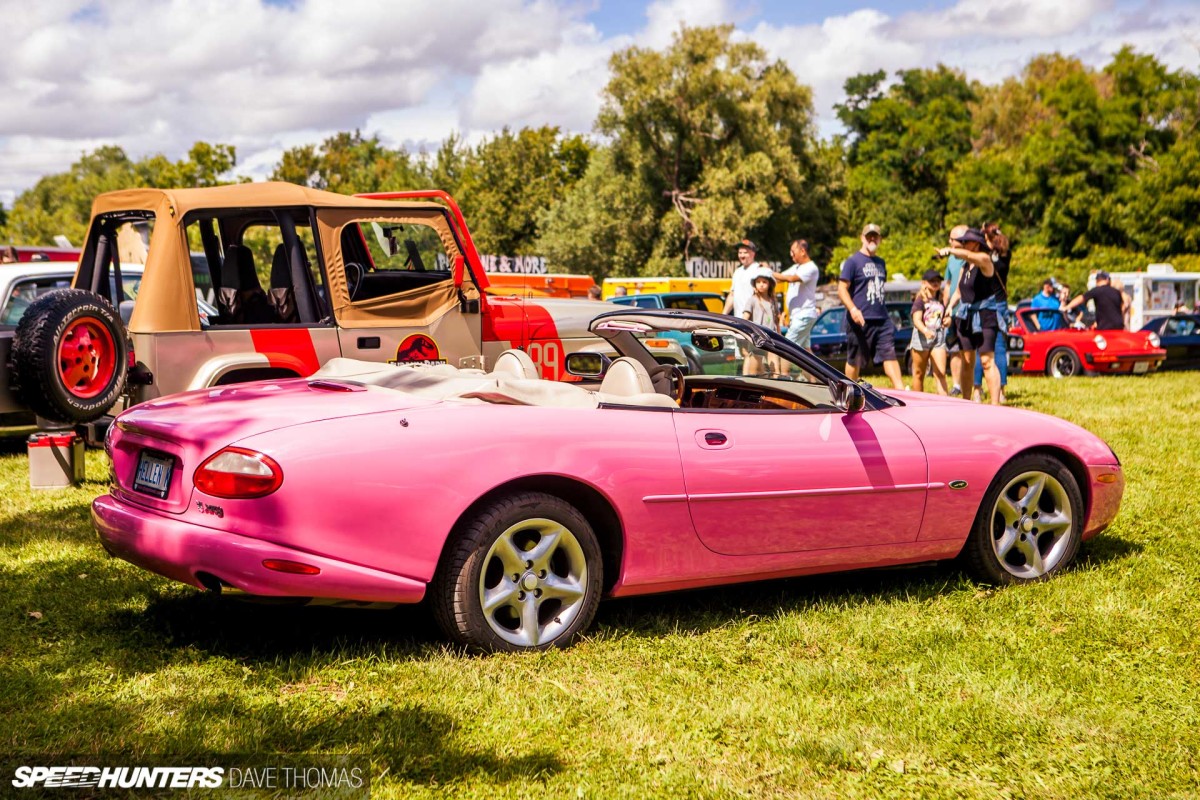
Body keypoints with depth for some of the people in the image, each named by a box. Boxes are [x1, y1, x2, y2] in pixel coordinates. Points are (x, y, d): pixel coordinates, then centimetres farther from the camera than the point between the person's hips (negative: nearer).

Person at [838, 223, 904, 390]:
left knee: (890, 355, -5)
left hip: (882, 320, 6)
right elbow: (842, 289, -10)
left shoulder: (881, 262, 19)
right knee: (854, 361, 3)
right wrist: (853, 309, -25)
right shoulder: (853, 261, -4)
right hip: (860, 320, -6)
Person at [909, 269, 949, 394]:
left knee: (941, 373, -9)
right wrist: (925, 331, -36)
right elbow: (917, 320, -18)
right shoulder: (920, 300, -5)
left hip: (938, 338, 4)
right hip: (921, 337, -4)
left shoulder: (941, 300, 12)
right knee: (919, 373, 7)